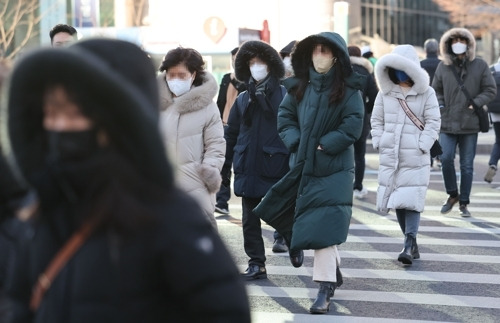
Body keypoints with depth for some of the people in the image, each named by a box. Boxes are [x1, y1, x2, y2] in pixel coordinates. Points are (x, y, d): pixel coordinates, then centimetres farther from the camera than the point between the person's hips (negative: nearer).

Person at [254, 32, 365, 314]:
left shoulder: (348, 89, -7)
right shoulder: (300, 87, 7)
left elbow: (353, 126, -12)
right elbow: (285, 117, 10)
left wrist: (323, 146, -14)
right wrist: (296, 143, -5)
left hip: (334, 170, -5)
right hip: (303, 167, 6)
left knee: (322, 227, -13)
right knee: (309, 224, 14)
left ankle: (326, 289, -9)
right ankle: (334, 271, 34)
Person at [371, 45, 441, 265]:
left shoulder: (426, 93, 0)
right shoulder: (385, 92, 9)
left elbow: (433, 122, -1)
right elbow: (376, 120, 14)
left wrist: (422, 146, -10)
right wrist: (379, 143, 3)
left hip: (415, 158, -4)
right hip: (390, 156, 4)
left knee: (411, 200, -12)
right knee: (397, 201, 6)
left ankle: (408, 246, -17)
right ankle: (412, 244, 16)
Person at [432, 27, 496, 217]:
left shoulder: (480, 66, 1)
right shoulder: (443, 67, 5)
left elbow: (490, 90, 2)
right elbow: (436, 90, 15)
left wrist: (476, 103, -11)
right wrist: (440, 106, -2)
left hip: (470, 124, -1)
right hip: (448, 123, 1)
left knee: (467, 165, 4)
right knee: (446, 159, -10)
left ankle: (464, 203, 15)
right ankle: (453, 195, 13)